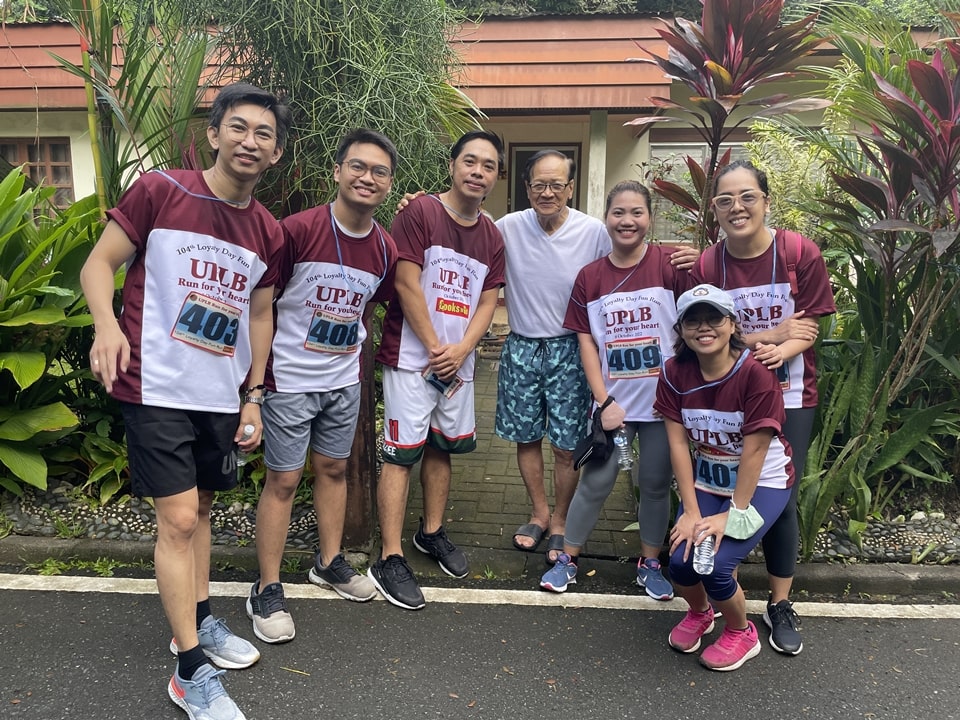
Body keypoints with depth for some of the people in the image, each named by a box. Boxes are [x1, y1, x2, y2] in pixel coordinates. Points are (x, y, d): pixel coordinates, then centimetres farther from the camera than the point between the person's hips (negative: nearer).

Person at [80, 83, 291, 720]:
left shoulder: (268, 234, 6)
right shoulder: (159, 191, -8)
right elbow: (99, 262, -6)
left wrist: (254, 396, 10)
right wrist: (107, 323, -25)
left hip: (223, 395, 5)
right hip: (158, 387, -5)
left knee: (201, 508, 18)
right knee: (179, 519, -4)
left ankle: (199, 621, 37)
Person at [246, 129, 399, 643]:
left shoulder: (385, 249, -3)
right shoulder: (297, 230, -18)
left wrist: (350, 343, 9)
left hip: (345, 380, 5)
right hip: (289, 379, -5)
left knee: (333, 468, 17)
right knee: (283, 480, 3)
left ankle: (329, 562, 37)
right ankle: (267, 591, 18)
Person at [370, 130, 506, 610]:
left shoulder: (492, 237, 10)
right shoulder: (420, 212, -8)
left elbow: (487, 303, 8)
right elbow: (407, 287, -13)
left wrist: (460, 351, -8)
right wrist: (435, 350, -11)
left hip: (457, 361, 6)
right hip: (412, 356, -6)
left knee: (442, 447, 15)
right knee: (402, 453, -4)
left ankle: (432, 533, 33)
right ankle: (389, 560, 3)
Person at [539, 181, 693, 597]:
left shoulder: (671, 266, -6)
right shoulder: (590, 277, 1)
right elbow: (586, 342, 1)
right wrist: (605, 401, -5)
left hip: (662, 401, -1)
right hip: (613, 401, 1)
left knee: (655, 482, 11)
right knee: (596, 480, 6)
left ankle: (650, 563, 31)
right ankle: (567, 558, 24)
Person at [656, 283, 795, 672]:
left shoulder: (755, 373, -23)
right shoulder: (675, 372, -11)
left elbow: (755, 450, -21)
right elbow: (678, 443, -11)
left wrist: (734, 514, -19)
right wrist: (691, 510, -14)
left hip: (761, 482, -4)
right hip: (706, 479, 4)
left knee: (713, 564, -20)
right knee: (681, 560, -15)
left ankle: (741, 633, 14)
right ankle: (699, 612, 22)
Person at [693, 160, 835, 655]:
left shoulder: (801, 253, -10)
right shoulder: (707, 265, -7)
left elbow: (809, 331, -8)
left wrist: (778, 352, -26)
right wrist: (769, 334, -18)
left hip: (789, 395, -1)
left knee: (780, 498, 6)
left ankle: (780, 604, 25)